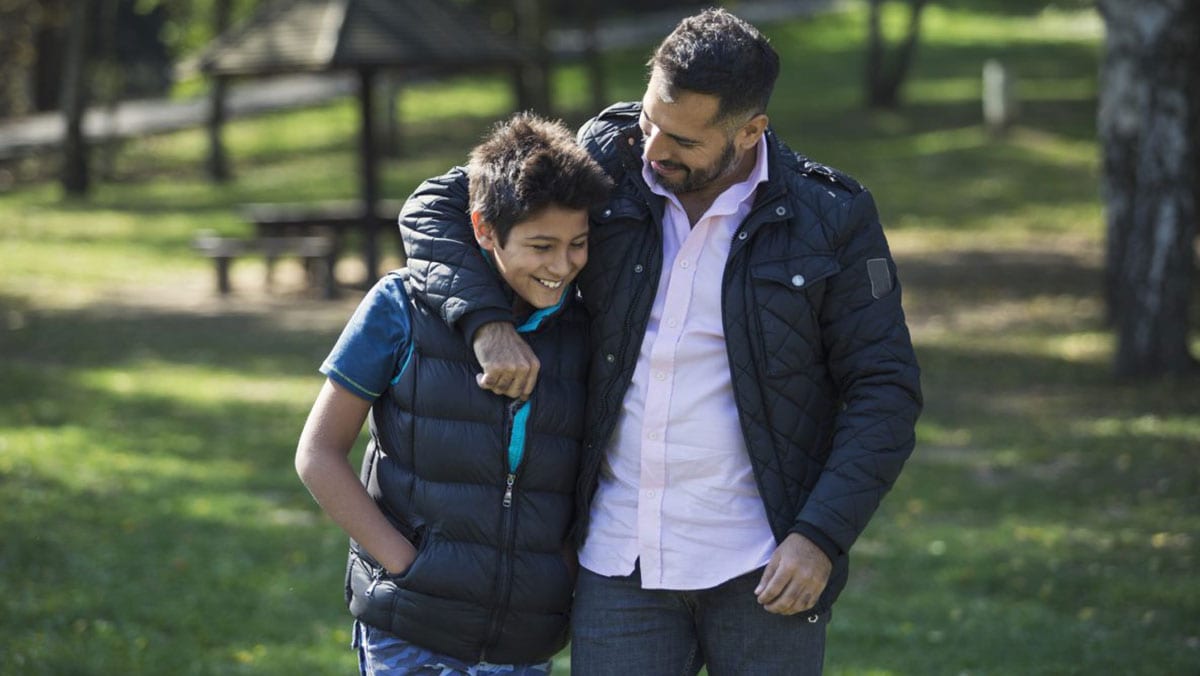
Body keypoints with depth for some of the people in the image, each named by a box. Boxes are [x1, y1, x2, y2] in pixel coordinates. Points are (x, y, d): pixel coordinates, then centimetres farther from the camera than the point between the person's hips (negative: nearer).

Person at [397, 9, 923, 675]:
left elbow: (884, 390, -3)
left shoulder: (830, 219, -6)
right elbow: (436, 209, 5)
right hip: (620, 561, 2)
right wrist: (486, 320, -14)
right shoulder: (609, 162, 0)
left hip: (760, 567, -2)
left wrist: (821, 537, -13)